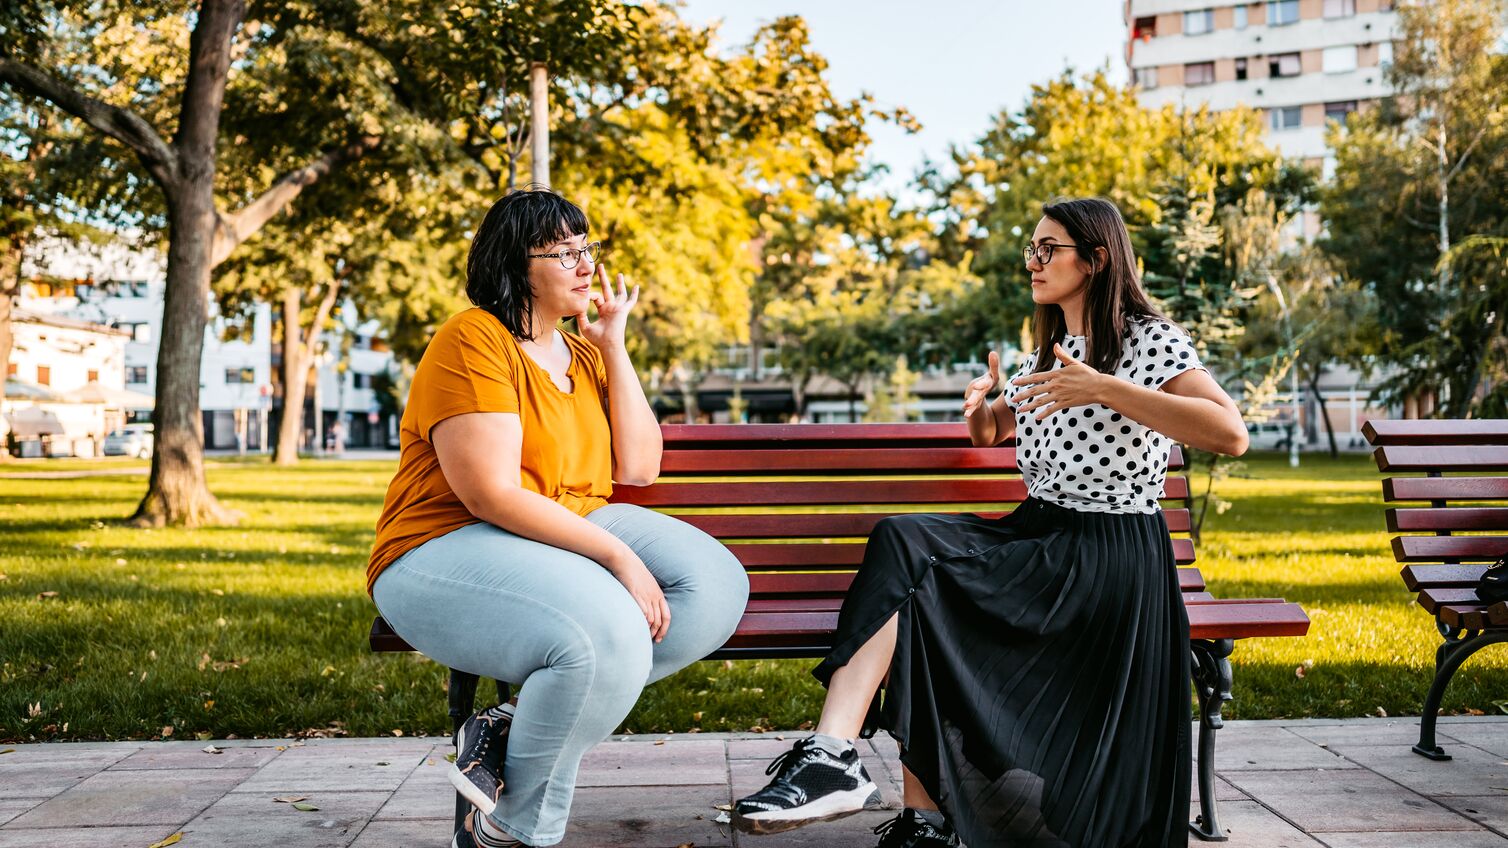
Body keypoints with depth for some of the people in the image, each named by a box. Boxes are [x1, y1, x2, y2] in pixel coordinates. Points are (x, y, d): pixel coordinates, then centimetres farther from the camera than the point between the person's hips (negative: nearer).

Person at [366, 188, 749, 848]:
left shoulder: (584, 354, 14)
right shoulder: (472, 341, -11)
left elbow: (638, 469, 3)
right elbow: (491, 496, -21)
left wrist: (614, 345, 2)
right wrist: (618, 555, -25)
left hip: (575, 532, 8)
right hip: (444, 550, -8)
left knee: (716, 586, -13)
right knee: (610, 635, -34)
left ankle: (509, 730, -11)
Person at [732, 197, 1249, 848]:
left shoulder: (1151, 341, -5)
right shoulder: (1046, 353, 19)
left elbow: (1231, 434, -21)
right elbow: (989, 432, 32)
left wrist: (1104, 389, -25)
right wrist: (981, 408, 6)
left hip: (1110, 555, -7)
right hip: (1037, 535, 7)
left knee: (911, 574, -26)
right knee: (903, 543, -22)